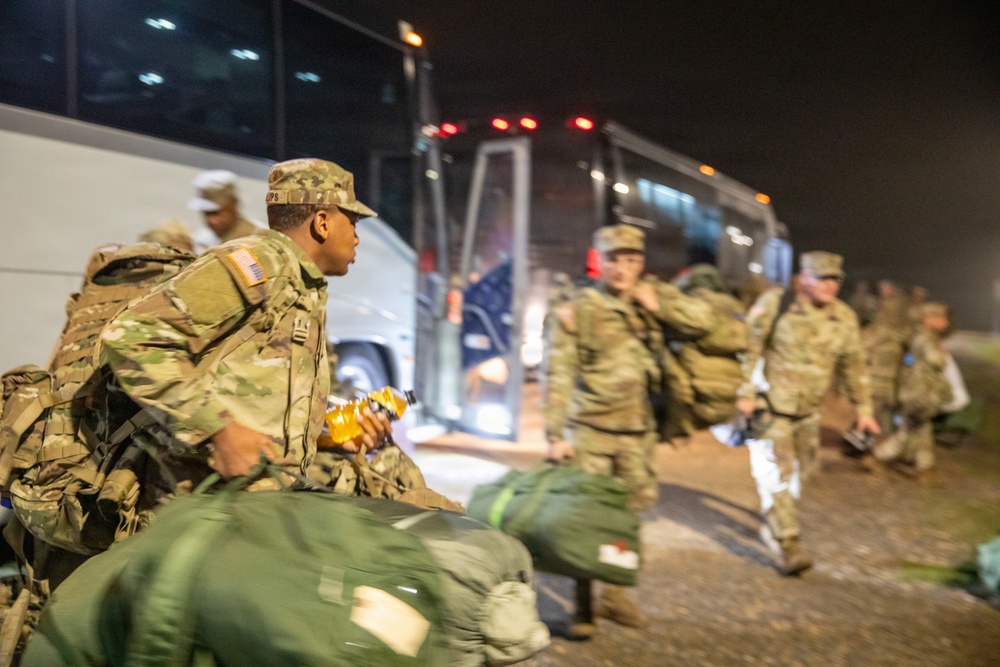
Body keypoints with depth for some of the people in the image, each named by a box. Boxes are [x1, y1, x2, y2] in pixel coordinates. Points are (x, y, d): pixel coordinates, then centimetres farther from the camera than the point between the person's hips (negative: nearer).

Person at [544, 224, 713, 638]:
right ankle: (583, 607, 9)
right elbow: (558, 376, -8)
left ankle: (615, 593, 28)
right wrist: (556, 435, -13)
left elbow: (701, 320, 2)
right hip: (590, 429, -4)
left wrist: (658, 305, -11)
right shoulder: (576, 311, -6)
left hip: (638, 432, 4)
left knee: (629, 513, 11)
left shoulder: (653, 298, 6)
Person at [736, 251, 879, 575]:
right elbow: (748, 348, -12)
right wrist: (745, 394, -16)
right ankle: (788, 546, -9)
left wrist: (863, 409, 10)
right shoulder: (774, 304, -13)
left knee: (799, 470, 16)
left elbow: (854, 366, 10)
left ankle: (772, 526, 38)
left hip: (808, 411, 5)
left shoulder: (843, 317, 1)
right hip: (770, 405, -5)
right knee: (776, 474, -10)